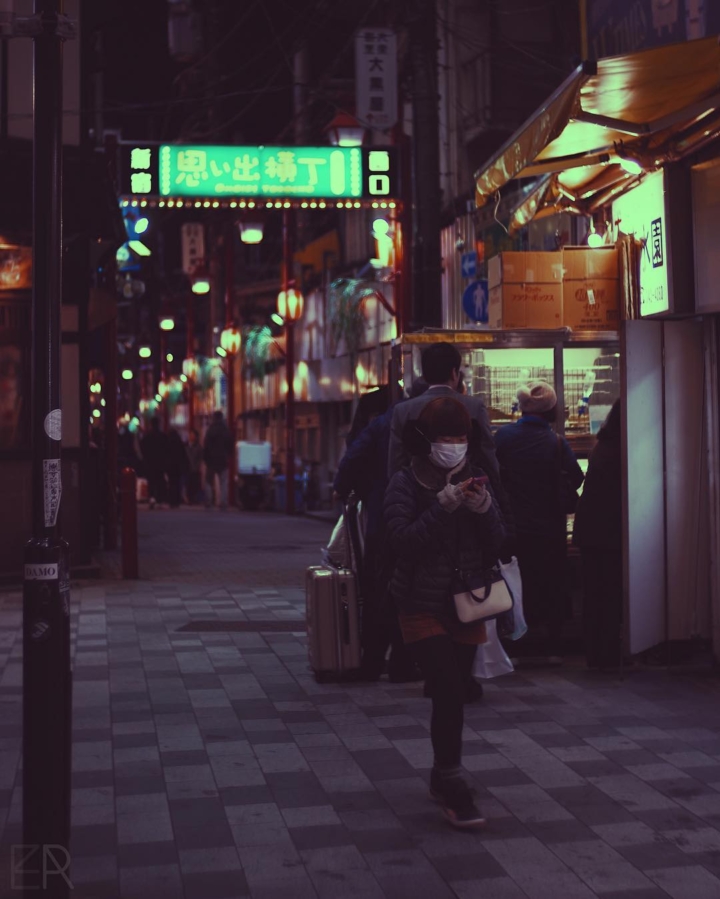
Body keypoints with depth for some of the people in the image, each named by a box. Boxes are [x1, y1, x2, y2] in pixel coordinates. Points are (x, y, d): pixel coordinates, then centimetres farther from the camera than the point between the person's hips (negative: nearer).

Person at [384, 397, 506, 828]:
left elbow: (498, 545, 0)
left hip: (468, 607, 5)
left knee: (454, 696, 12)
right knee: (449, 694, -14)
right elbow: (401, 541, -20)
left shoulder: (475, 480, 4)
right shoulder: (406, 483, -8)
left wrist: (485, 509, -19)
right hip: (424, 608, -4)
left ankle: (443, 777, 29)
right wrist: (443, 507, -28)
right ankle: (453, 790, -4)